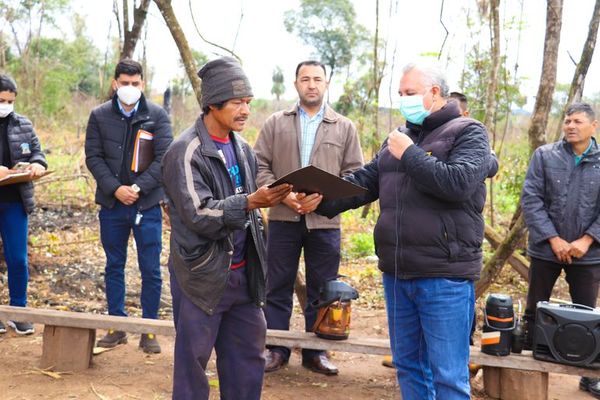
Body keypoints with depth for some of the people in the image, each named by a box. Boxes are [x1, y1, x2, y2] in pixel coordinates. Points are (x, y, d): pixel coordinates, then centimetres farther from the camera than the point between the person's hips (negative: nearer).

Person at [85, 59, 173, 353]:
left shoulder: (157, 116, 0)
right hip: (111, 204, 2)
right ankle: (117, 326, 24)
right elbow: (93, 157, 1)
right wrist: (115, 188, -12)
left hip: (147, 204, -2)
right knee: (114, 267, 12)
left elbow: (164, 157, -5)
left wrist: (138, 187, -15)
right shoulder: (99, 116, 5)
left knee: (151, 270, 1)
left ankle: (149, 329, 13)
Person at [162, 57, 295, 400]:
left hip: (243, 273, 7)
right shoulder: (186, 152, -13)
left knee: (249, 357, 12)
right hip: (203, 277, -7)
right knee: (192, 360, 5)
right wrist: (250, 201, -31)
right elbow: (199, 216, -21)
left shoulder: (242, 150, 10)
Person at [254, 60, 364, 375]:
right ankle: (275, 348, 19)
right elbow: (260, 165, 3)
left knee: (321, 289, 7)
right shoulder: (276, 123, 8)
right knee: (278, 286, 7)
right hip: (283, 217, 0)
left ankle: (316, 351, 20)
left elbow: (354, 173, 4)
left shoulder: (344, 128, 8)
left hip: (325, 221, 0)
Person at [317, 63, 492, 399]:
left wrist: (409, 155, -12)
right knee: (408, 365, 17)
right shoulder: (400, 137, 16)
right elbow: (364, 181, 10)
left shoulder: (468, 132, -4)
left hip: (444, 276, -7)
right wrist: (323, 201, -6)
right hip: (396, 273, 7)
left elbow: (458, 183, -21)